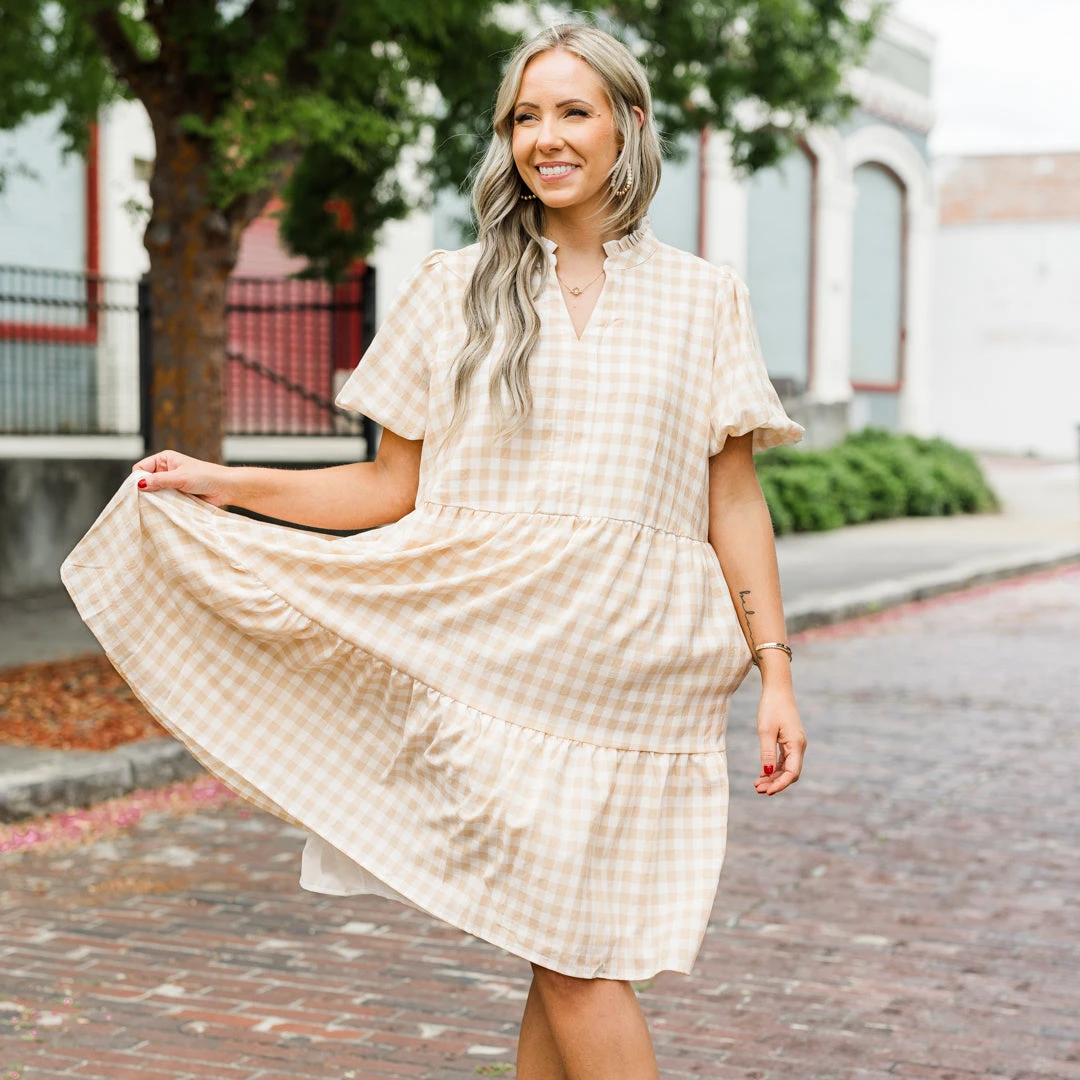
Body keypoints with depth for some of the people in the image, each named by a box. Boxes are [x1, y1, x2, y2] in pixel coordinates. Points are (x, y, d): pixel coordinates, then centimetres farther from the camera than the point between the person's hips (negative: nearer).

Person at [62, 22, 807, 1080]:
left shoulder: (703, 299, 9)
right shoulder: (451, 291, 9)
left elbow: (734, 503, 6)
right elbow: (393, 487, 11)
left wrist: (775, 673, 0)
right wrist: (223, 485, 3)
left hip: (636, 664, 0)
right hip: (495, 650, 0)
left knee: (572, 955, 0)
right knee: (564, 950, -4)